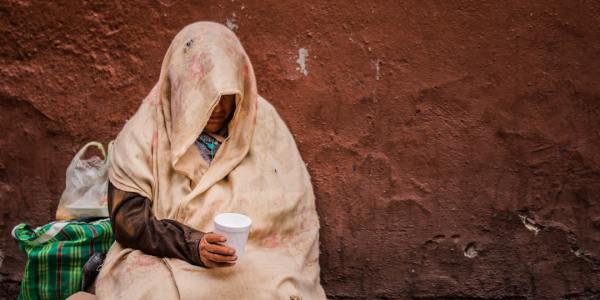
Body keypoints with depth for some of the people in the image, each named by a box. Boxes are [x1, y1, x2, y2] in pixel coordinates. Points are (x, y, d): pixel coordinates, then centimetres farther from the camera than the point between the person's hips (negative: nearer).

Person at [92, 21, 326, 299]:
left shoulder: (263, 124, 1)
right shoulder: (143, 136, -3)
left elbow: (294, 215, 5)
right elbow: (128, 219, -7)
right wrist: (193, 246, -21)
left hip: (255, 264, 1)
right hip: (166, 261, -1)